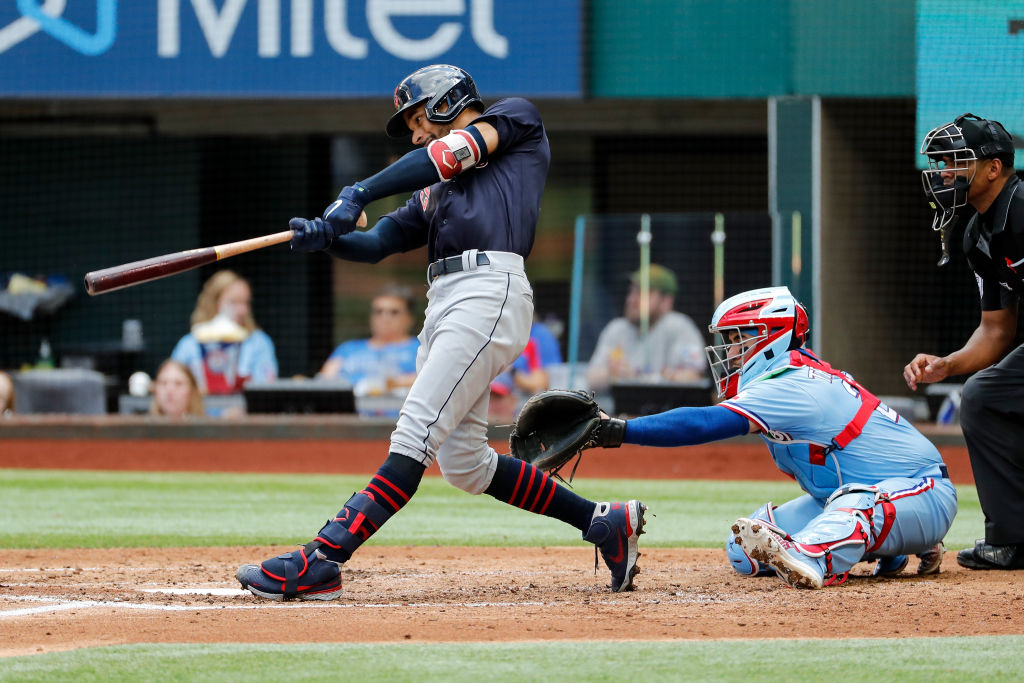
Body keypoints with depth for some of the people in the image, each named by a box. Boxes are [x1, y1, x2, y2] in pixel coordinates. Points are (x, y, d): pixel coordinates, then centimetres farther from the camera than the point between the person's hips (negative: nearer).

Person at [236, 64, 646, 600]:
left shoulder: (518, 118, 13)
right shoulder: (434, 189, 32)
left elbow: (451, 153, -3)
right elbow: (375, 244, 20)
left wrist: (359, 193, -8)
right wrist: (327, 237, -2)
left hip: (489, 291, -9)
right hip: (444, 306, 9)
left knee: (415, 435, -16)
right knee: (463, 464, 6)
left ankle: (321, 561, -26)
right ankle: (604, 523, 16)